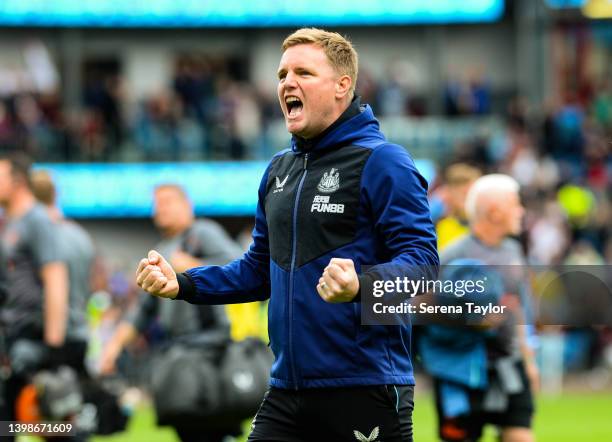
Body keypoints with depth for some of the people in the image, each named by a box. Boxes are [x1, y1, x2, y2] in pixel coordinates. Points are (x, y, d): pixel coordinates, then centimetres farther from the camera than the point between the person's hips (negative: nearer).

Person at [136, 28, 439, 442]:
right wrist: (182, 283, 11)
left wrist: (361, 286, -34)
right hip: (288, 390, 7)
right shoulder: (278, 170, 17)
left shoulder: (382, 162, -8)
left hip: (365, 392, -7)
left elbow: (422, 259, -15)